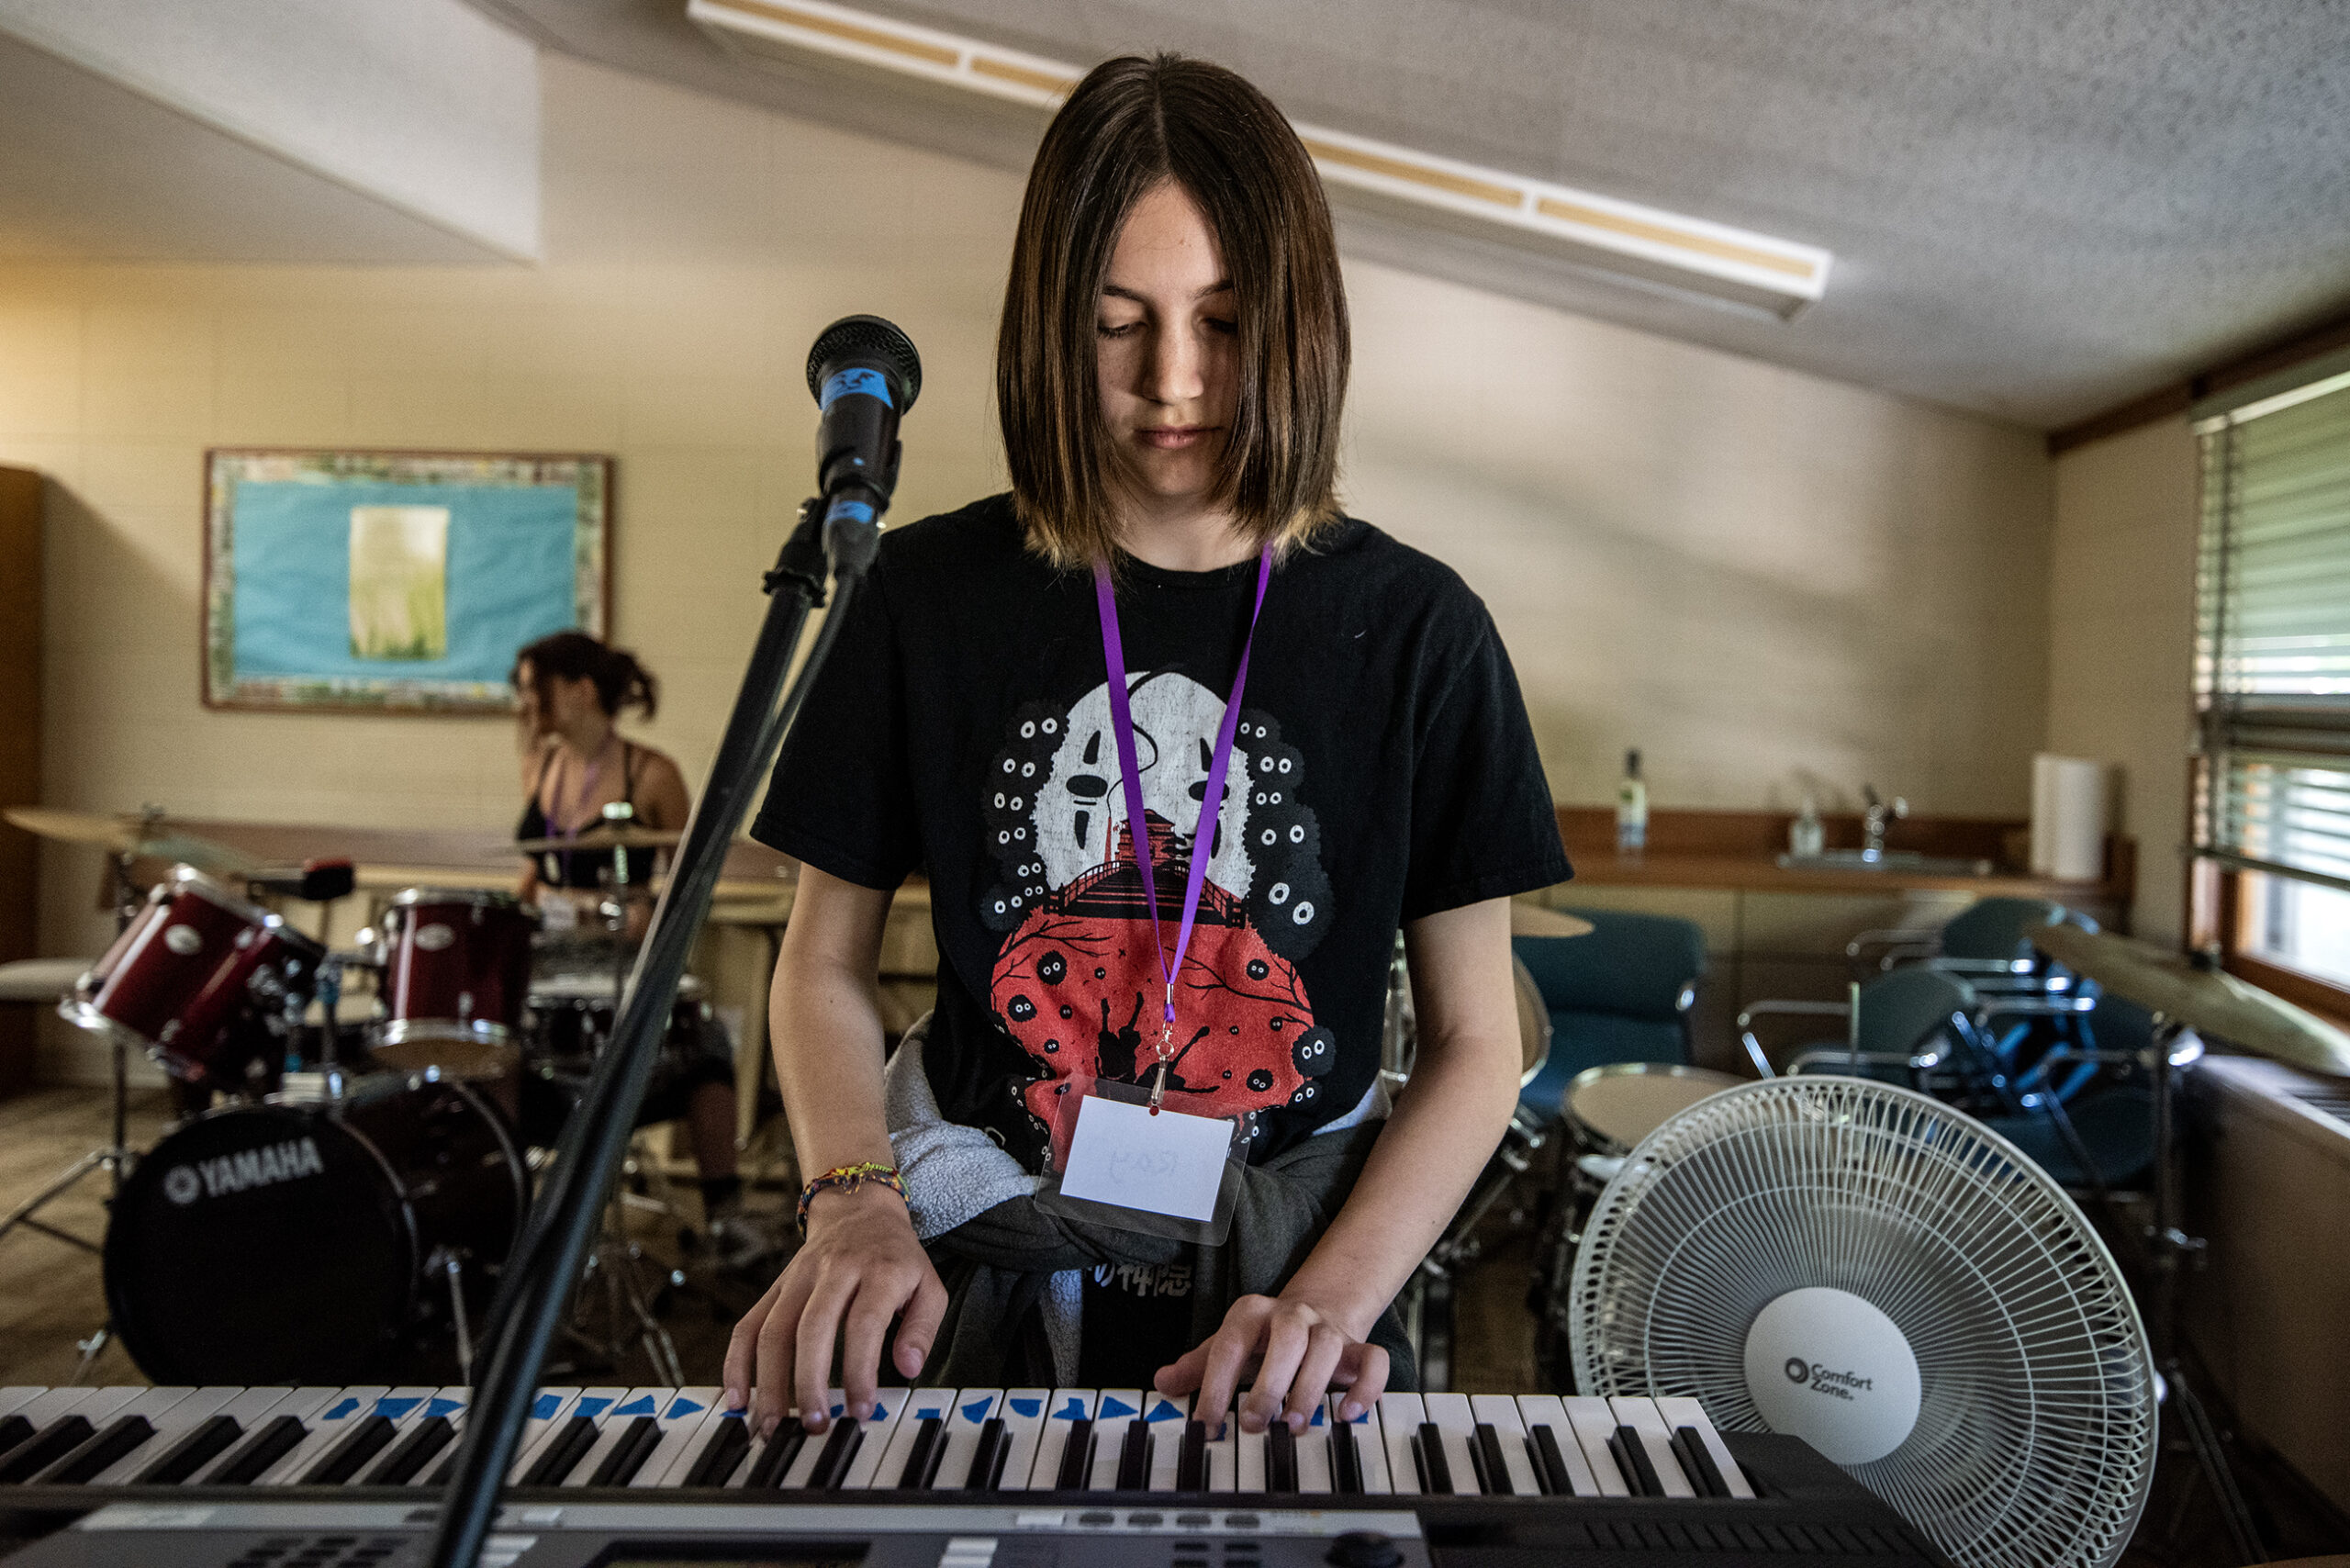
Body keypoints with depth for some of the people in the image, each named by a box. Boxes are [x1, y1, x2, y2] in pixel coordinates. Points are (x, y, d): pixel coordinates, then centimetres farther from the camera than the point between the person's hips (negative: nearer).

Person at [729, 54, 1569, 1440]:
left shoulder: (1412, 630, -2)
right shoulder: (933, 596, 0)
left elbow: (1477, 1043, 1)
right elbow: (827, 962, 7)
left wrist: (1330, 1302, -13)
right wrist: (853, 1208, -10)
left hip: (1289, 1275, 0)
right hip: (980, 1283, 1)